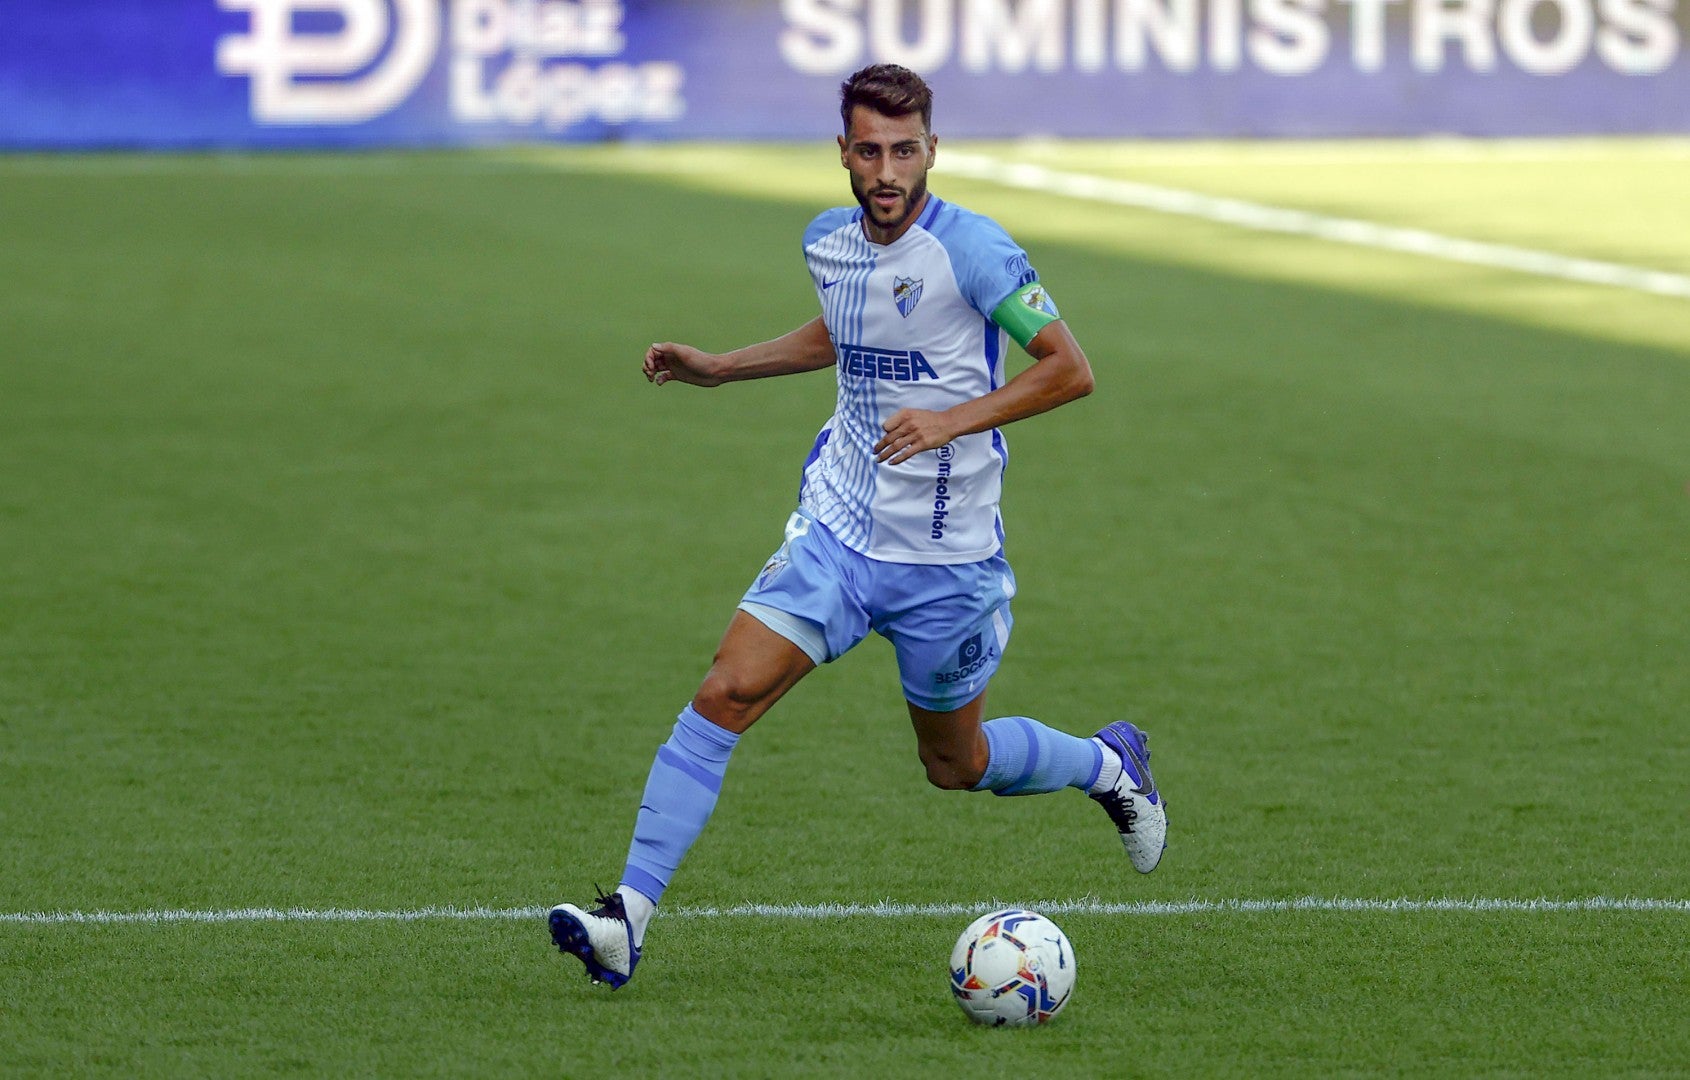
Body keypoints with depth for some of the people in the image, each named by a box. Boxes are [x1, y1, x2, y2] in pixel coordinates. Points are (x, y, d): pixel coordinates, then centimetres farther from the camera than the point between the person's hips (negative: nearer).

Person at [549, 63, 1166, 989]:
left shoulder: (971, 249, -17)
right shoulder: (828, 243, 2)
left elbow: (1069, 370, -17)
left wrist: (951, 421, -26)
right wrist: (719, 368, 19)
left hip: (946, 557, -4)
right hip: (836, 529, 4)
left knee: (956, 765, 13)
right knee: (726, 692, -15)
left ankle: (1110, 765, 45)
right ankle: (628, 919, -17)